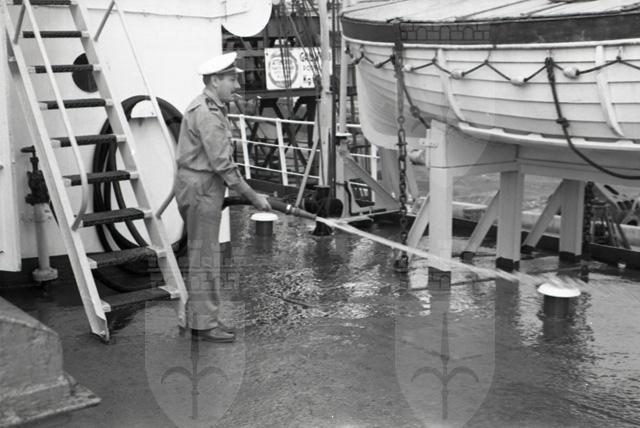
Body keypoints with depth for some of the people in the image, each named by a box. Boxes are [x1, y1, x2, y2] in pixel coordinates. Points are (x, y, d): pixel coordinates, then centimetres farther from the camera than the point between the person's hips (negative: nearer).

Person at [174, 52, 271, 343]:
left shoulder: (210, 107, 14)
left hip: (202, 187, 11)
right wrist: (253, 196, -17)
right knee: (205, 257, -5)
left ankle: (197, 318, 24)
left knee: (200, 256, 15)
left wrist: (244, 193, 19)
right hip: (200, 187, -11)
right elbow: (223, 164, -23)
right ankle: (205, 324, 3)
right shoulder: (207, 114, -19)